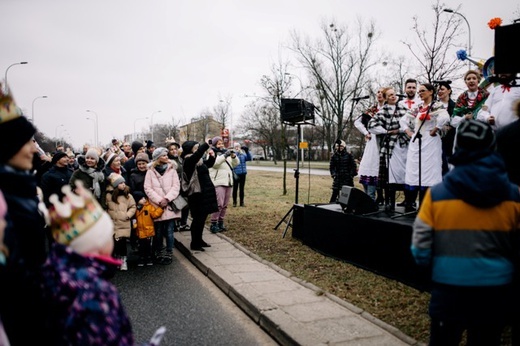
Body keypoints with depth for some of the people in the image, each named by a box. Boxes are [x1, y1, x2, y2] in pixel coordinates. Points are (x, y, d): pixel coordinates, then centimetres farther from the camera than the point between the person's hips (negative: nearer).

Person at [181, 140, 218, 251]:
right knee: (198, 219, -3)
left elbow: (209, 164, 28)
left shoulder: (199, 161, 12)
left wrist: (212, 156, 10)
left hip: (204, 193, 9)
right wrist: (206, 145, -30)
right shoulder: (188, 161, -14)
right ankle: (194, 244, 8)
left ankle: (199, 240, 29)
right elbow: (199, 153, -34)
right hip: (197, 194, -9)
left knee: (202, 217, 16)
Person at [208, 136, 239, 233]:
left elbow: (236, 163, 10)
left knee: (225, 205, 9)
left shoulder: (226, 152, 16)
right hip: (218, 182, -6)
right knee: (219, 204, -13)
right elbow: (214, 163, -21)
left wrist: (234, 156, -9)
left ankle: (220, 223, 17)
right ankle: (213, 224, -7)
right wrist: (224, 156, -28)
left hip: (228, 182, 7)